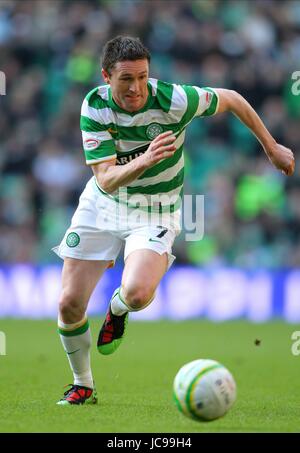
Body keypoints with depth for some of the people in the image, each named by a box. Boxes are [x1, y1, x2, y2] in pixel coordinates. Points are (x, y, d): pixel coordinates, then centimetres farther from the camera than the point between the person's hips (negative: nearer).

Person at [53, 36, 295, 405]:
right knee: (69, 304, -3)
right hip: (102, 204, 2)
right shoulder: (94, 107, -19)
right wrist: (145, 160, -45)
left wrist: (272, 147, 3)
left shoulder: (173, 100, -24)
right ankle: (82, 385, 23)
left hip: (155, 211, -2)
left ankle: (117, 308, 10)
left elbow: (231, 99, -5)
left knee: (137, 294, -30)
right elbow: (106, 179, -25)